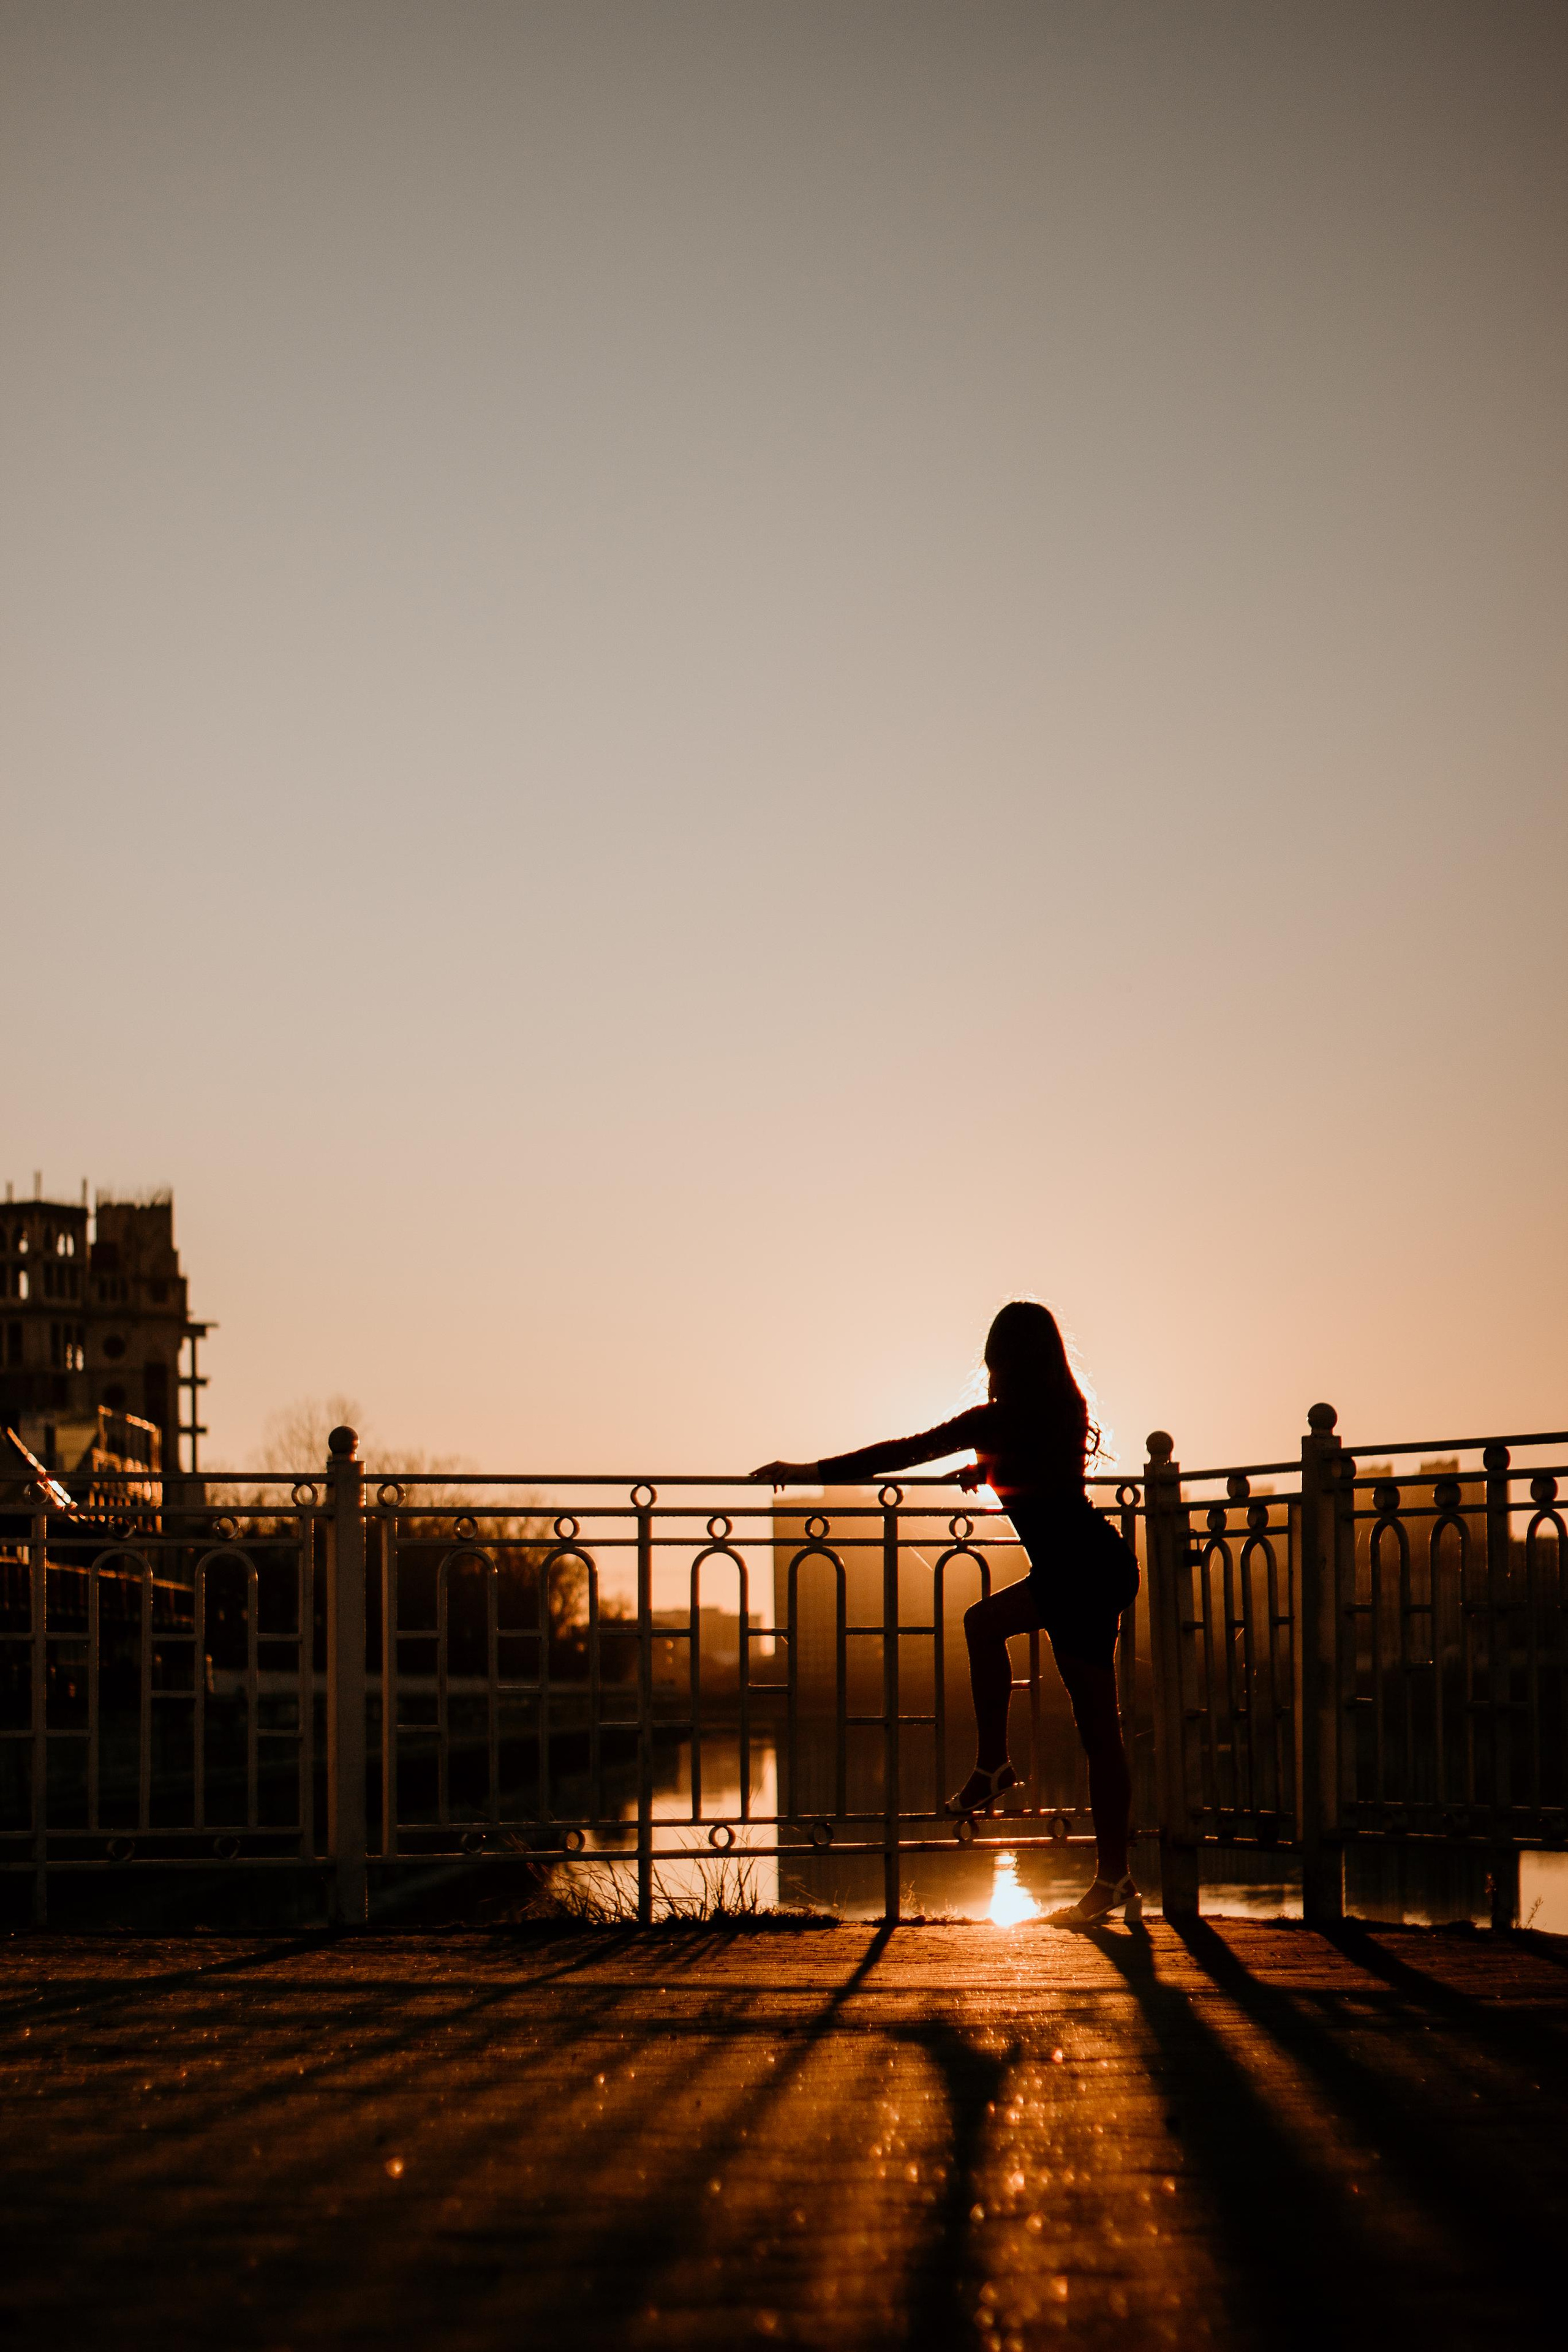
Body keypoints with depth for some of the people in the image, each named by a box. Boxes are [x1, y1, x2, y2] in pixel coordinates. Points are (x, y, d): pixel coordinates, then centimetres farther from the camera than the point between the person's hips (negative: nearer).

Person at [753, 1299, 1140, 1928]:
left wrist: (812, 1473, -4)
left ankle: (1114, 1877, -1)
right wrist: (981, 1472, 46)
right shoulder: (1064, 1409, 9)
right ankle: (991, 1765, 20)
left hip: (1081, 1575, -8)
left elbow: (905, 1453, -9)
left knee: (1097, 1727, -4)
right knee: (984, 1622, 25)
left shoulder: (1004, 1419, -12)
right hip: (1088, 1563, 8)